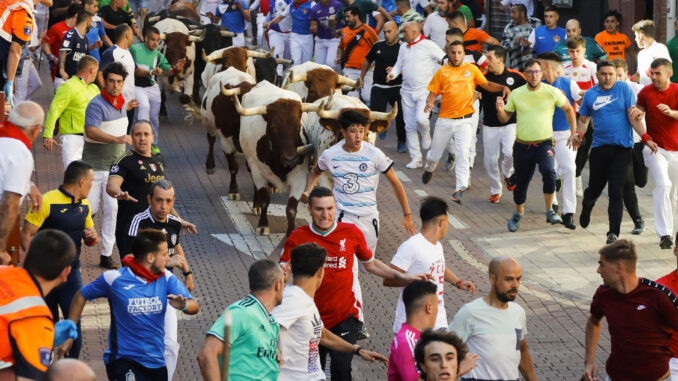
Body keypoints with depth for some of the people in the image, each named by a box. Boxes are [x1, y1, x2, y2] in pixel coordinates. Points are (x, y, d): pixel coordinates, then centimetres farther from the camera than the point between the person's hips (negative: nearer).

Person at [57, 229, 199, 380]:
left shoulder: (166, 279, -1)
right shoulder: (115, 278, -10)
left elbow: (194, 307, -10)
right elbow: (81, 296, 3)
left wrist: (184, 305, -35)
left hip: (156, 362, 5)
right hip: (123, 360, -5)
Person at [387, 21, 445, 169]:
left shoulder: (428, 45, -5)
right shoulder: (404, 49, 14)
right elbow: (399, 65, 17)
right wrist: (392, 74, -3)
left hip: (425, 91, -6)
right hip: (407, 91, 6)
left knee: (421, 119, -25)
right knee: (409, 126, 4)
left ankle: (426, 134, 12)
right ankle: (415, 158, 11)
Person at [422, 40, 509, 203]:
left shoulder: (471, 69, 6)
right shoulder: (442, 72, 4)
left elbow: (487, 84, 8)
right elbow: (433, 93, 5)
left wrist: (503, 87, -9)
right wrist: (429, 103, -16)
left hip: (464, 121, -1)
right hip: (444, 120, 1)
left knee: (463, 154, -16)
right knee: (434, 154, 13)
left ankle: (459, 189, -18)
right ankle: (429, 168, 48)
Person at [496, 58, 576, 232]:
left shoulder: (552, 92, -5)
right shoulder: (516, 94, 0)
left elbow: (568, 109, 10)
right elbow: (505, 118, 8)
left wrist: (573, 133, 8)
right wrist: (500, 110, -15)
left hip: (544, 144, -2)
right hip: (522, 145, 2)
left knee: (549, 172, -29)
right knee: (521, 182, 10)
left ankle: (550, 211, -16)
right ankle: (518, 213, 38)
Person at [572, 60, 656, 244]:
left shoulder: (624, 89, -2)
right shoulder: (590, 94, 6)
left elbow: (633, 116, -5)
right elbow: (583, 119, 14)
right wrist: (578, 134, -6)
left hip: (622, 148, -2)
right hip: (599, 147, 2)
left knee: (616, 192, -8)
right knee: (595, 188, 10)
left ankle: (613, 232, -5)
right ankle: (586, 208, 45)